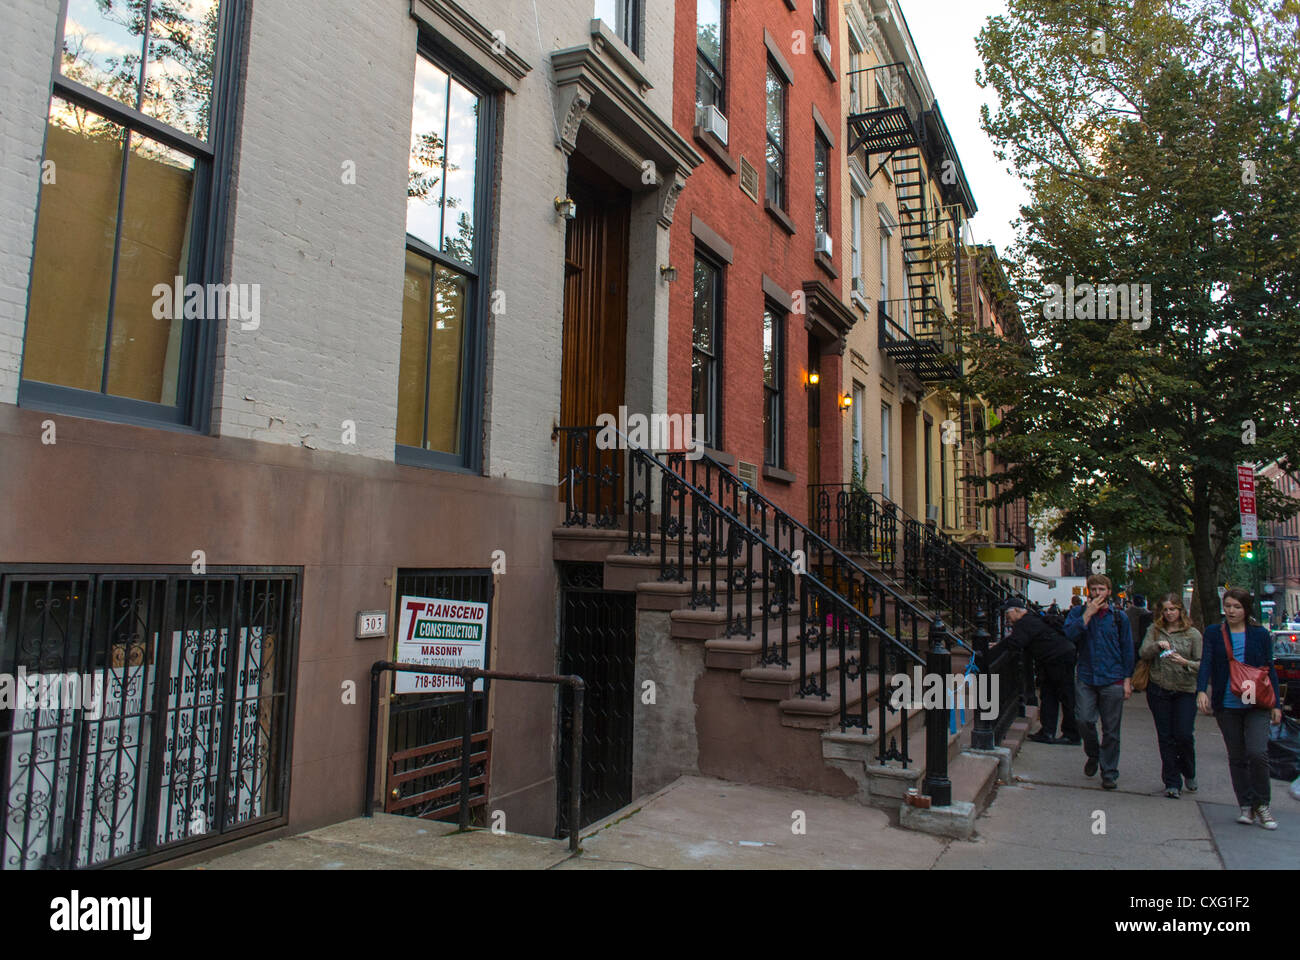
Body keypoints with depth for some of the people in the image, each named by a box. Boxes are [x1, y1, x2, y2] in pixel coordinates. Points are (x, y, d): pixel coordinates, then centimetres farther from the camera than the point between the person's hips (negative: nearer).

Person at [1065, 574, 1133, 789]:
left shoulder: (1119, 617, 7)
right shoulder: (1078, 613, 7)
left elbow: (1127, 650, 9)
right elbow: (1070, 635, -11)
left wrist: (1127, 680, 3)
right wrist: (1089, 613, -13)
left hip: (1112, 680, 0)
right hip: (1086, 678, 0)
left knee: (1111, 729, 3)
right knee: (1083, 719, -11)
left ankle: (1110, 773, 15)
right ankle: (1093, 755, 18)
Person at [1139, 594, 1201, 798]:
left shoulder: (1193, 634, 0)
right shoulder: (1154, 629, 6)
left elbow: (1201, 665, -2)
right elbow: (1143, 653, -4)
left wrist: (1185, 662, -21)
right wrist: (1157, 645, -21)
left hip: (1185, 691, -1)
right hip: (1159, 691, 1)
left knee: (1184, 735, -6)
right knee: (1166, 737, 3)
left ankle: (1189, 773, 23)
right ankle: (1172, 783, 12)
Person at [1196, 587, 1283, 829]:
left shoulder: (1260, 634, 5)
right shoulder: (1213, 633, 4)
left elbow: (1269, 670, 8)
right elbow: (1206, 663, -6)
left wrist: (1276, 704, 4)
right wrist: (1201, 690, -21)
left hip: (1256, 704, -1)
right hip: (1226, 706, 1)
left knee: (1258, 753, -14)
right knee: (1236, 757, 7)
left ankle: (1262, 805, 6)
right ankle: (1246, 806, 19)